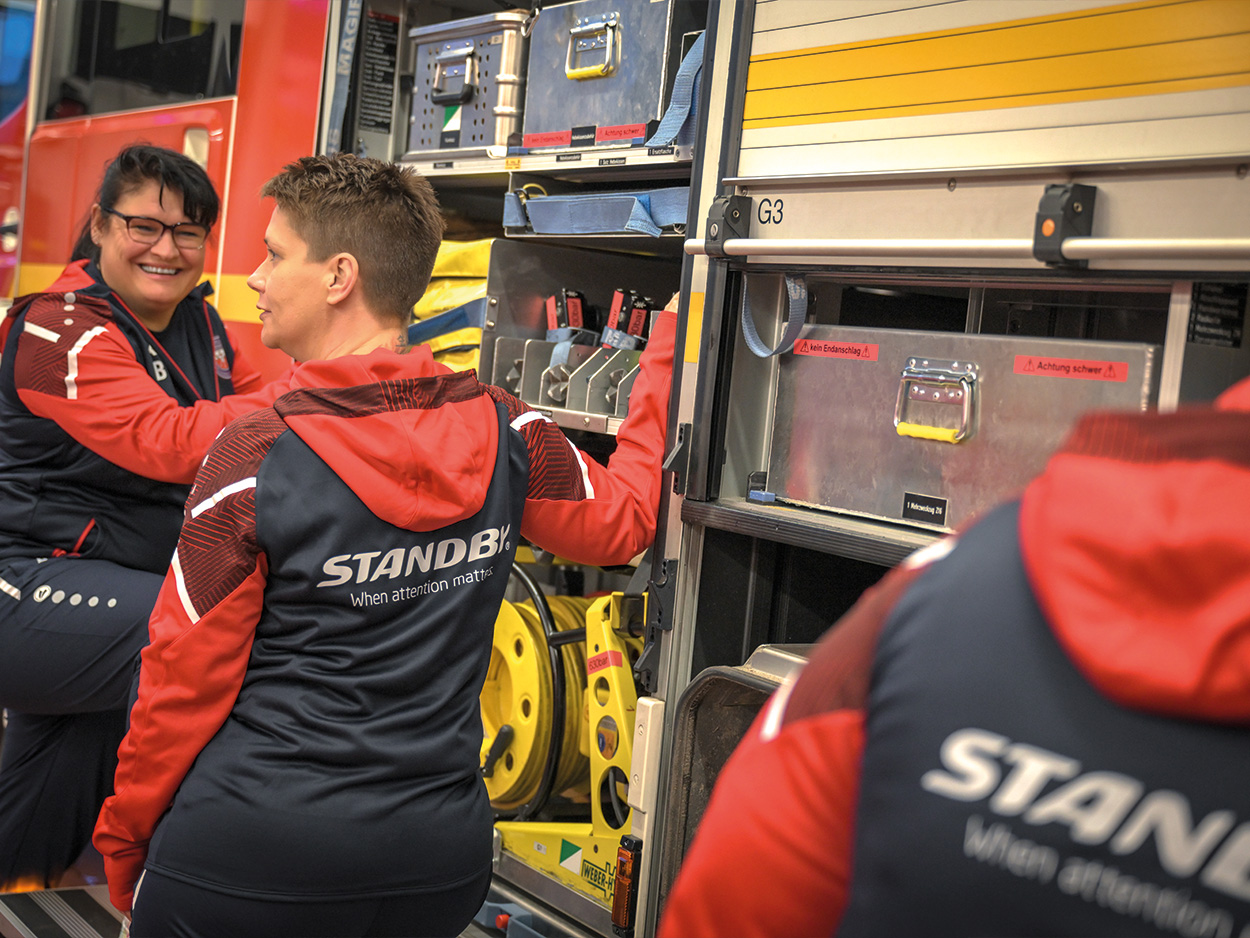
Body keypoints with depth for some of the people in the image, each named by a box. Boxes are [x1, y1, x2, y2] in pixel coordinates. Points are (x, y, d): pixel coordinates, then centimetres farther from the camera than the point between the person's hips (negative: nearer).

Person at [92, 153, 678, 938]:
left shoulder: (255, 461, -16)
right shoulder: (506, 435, -6)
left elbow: (183, 682, -9)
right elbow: (623, 519, 13)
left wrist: (123, 845, 6)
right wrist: (668, 343, 22)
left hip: (248, 862, -4)